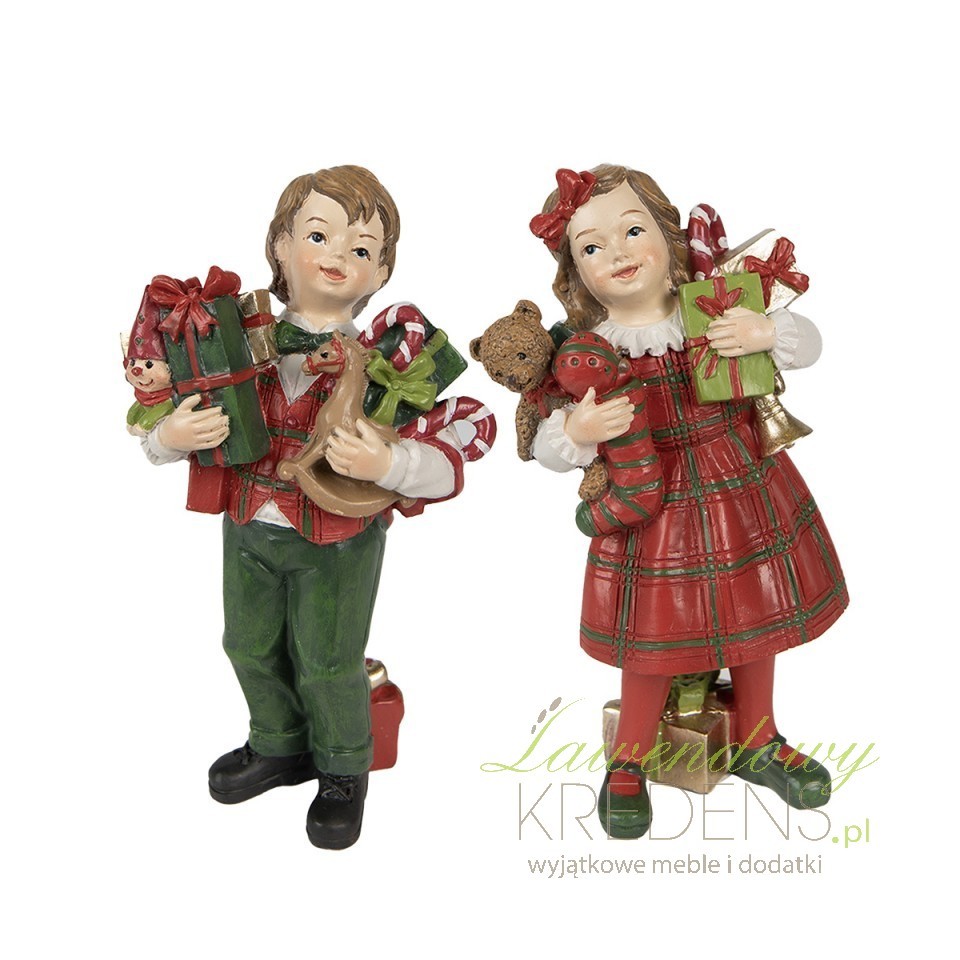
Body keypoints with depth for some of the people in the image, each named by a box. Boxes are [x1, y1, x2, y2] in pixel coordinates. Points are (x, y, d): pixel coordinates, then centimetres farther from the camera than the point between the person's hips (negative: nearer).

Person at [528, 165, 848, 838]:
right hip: (653, 511, -3)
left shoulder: (719, 310, -7)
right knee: (654, 645, 6)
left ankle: (758, 745, 44)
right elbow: (547, 446, -8)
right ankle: (628, 765, 32)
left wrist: (768, 332, -21)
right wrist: (577, 433, -30)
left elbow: (809, 345, 0)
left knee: (755, 621, 18)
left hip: (745, 495, 3)